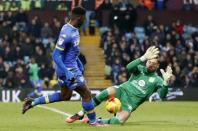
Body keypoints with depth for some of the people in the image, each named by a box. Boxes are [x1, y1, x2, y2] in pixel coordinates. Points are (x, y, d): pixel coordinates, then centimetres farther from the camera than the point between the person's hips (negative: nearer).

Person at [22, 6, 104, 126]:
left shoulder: (73, 30, 4)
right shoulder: (67, 33, -26)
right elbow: (56, 55, -26)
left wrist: (79, 63, 25)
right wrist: (67, 73, -30)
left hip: (72, 66, 10)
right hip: (68, 69, -10)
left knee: (65, 96, 21)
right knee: (86, 93, 0)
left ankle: (33, 102, 24)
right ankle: (93, 121, 15)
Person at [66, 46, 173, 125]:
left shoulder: (157, 80, 5)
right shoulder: (140, 69, 10)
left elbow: (162, 95, -12)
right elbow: (129, 67, -14)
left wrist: (166, 82, -31)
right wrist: (144, 57, -27)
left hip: (131, 101, -1)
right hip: (122, 91, 1)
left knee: (119, 121, -31)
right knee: (109, 91, -37)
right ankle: (80, 114, -28)